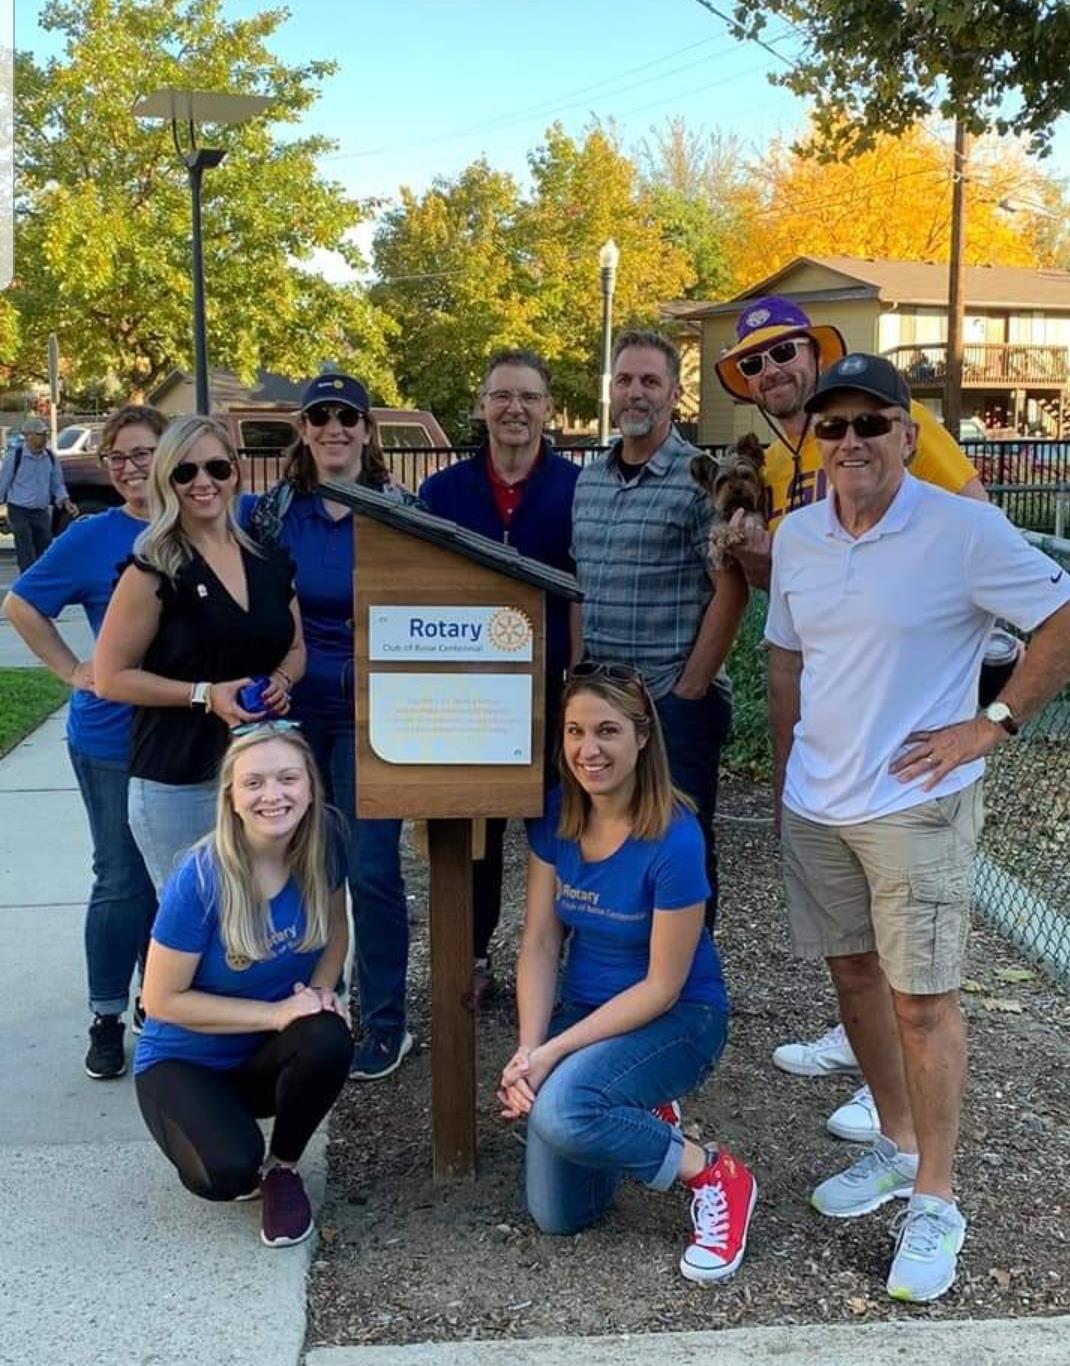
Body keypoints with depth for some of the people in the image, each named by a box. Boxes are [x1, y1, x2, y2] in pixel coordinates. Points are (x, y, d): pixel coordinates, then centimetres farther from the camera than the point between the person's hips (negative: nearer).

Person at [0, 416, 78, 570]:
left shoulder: (50, 457, 3)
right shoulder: (15, 455, -11)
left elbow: (57, 484, 13)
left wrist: (66, 502, -2)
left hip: (42, 512, 5)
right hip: (19, 511, -5)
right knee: (26, 557, -8)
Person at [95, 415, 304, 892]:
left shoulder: (271, 560, 9)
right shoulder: (153, 570, -6)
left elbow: (295, 648, 20)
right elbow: (110, 677, -7)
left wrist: (281, 682, -3)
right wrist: (204, 694, -17)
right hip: (178, 785, -5)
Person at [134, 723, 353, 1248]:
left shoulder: (321, 845, -14)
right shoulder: (200, 880, -27)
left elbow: (334, 929, 6)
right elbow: (162, 1001, -19)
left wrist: (320, 992, -14)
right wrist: (276, 1013, -24)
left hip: (265, 1056, 4)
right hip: (184, 1061, -4)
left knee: (328, 1041, -30)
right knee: (230, 1171, -31)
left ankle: (283, 1167, -2)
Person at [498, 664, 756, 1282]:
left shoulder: (673, 838, -25)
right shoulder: (556, 816, -8)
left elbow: (662, 986, -19)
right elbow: (540, 943, -4)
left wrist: (552, 1052, -22)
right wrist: (527, 1049, -18)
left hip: (677, 1018, -5)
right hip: (586, 1012, 5)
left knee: (560, 1111, -33)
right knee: (558, 1215, -2)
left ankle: (712, 1174, -7)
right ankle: (640, 1118, 27)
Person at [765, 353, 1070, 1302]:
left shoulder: (964, 530, -13)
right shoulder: (797, 536, 5)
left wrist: (994, 724, -13)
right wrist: (787, 777, 15)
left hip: (915, 804, -6)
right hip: (816, 805, 6)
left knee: (921, 999, 0)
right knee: (854, 976, 17)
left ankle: (935, 1203, 15)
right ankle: (896, 1149, 36)